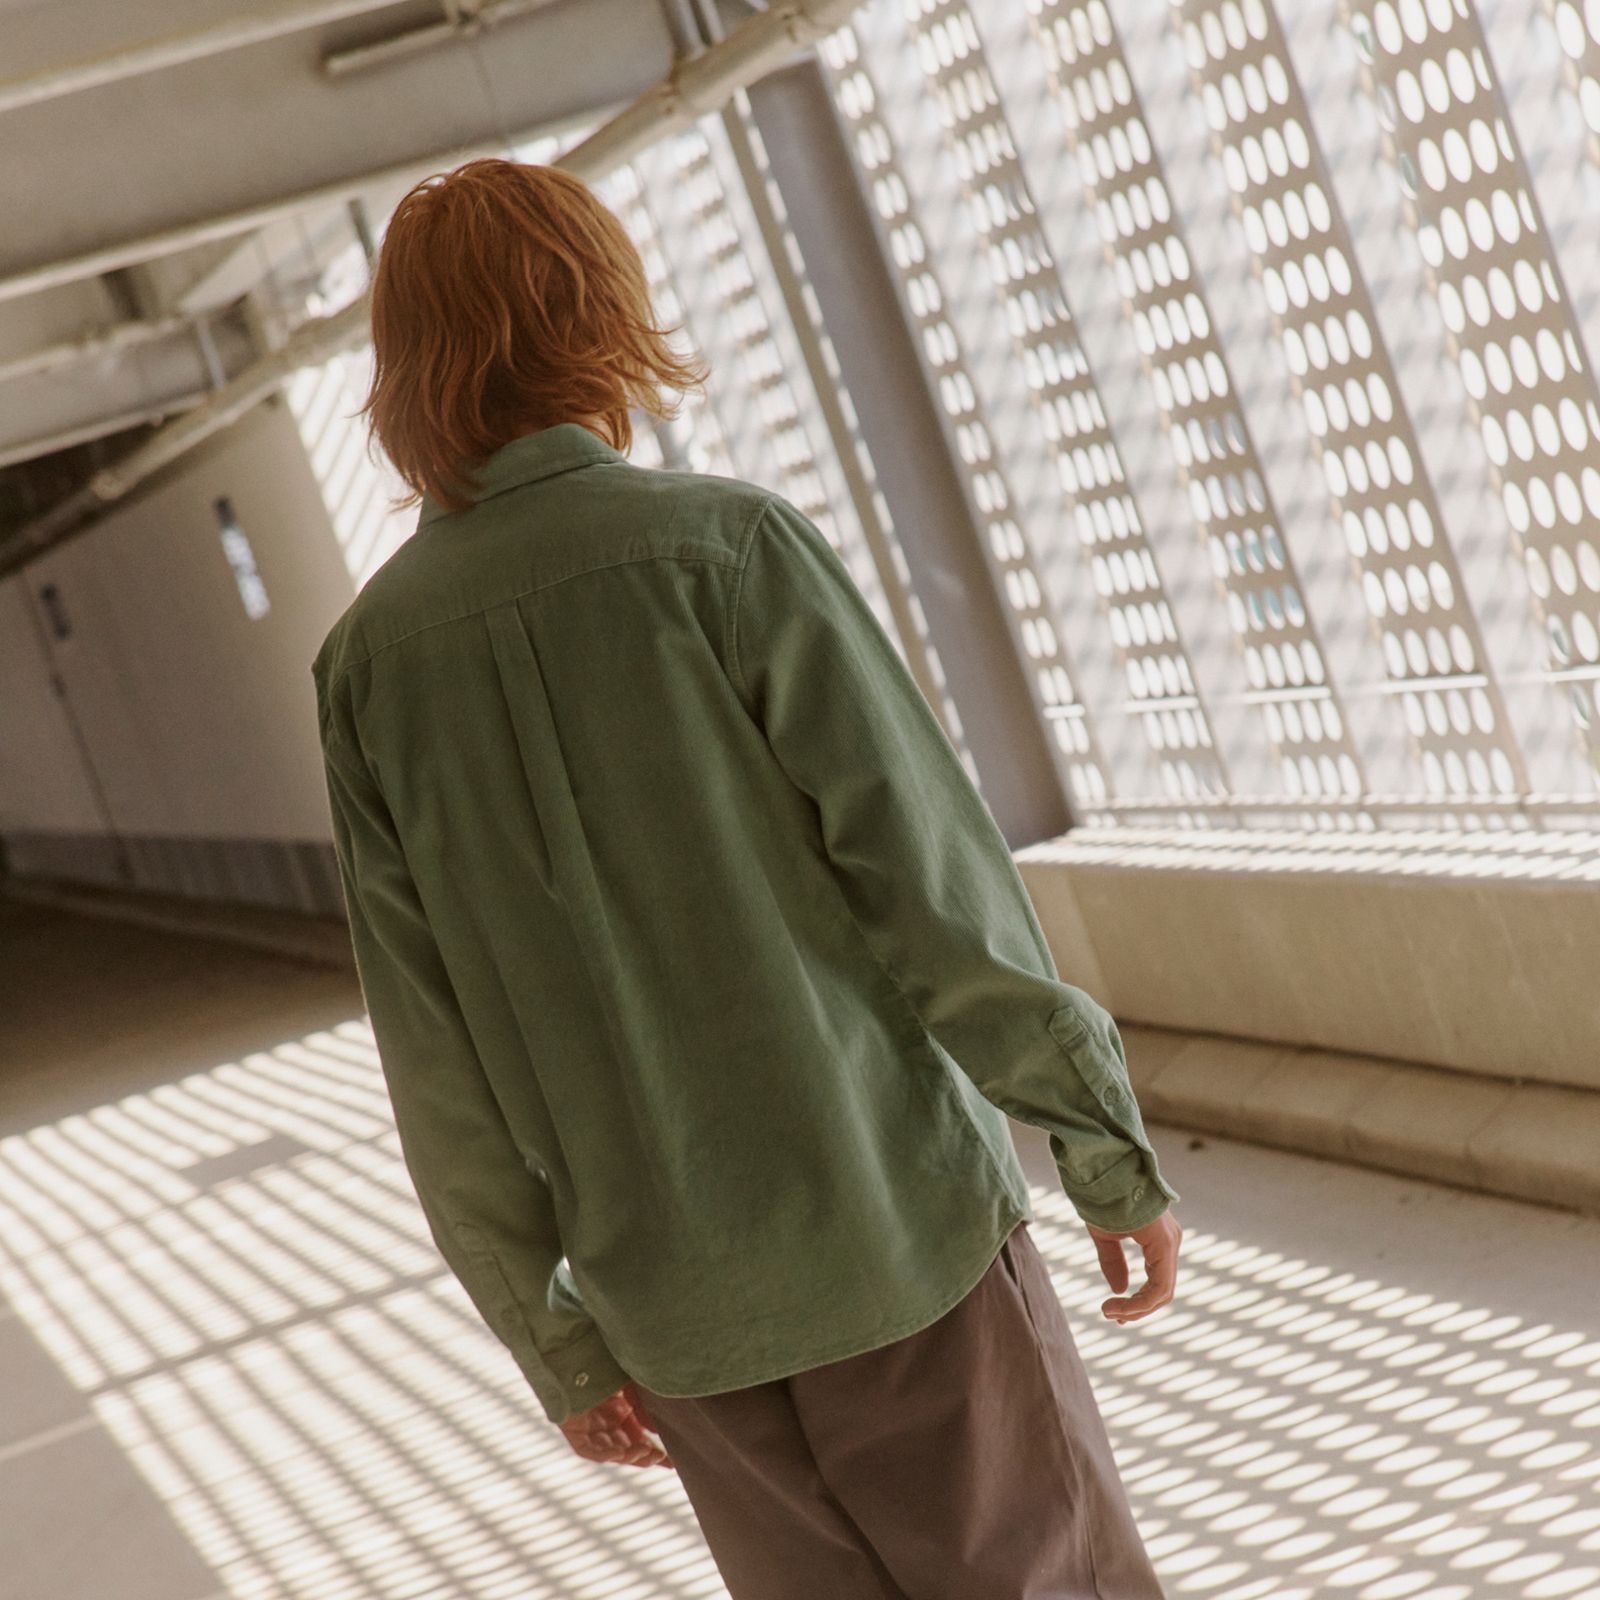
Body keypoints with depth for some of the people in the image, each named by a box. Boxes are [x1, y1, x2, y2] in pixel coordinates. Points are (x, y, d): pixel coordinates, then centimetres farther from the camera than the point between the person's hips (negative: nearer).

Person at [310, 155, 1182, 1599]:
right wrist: (1114, 1153, -2)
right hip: (895, 1218, -4)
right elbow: (933, 888, -12)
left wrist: (553, 1340, 11)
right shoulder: (727, 543, -10)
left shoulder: (370, 663, 0)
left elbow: (442, 1074, 2)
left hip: (670, 1293, 4)